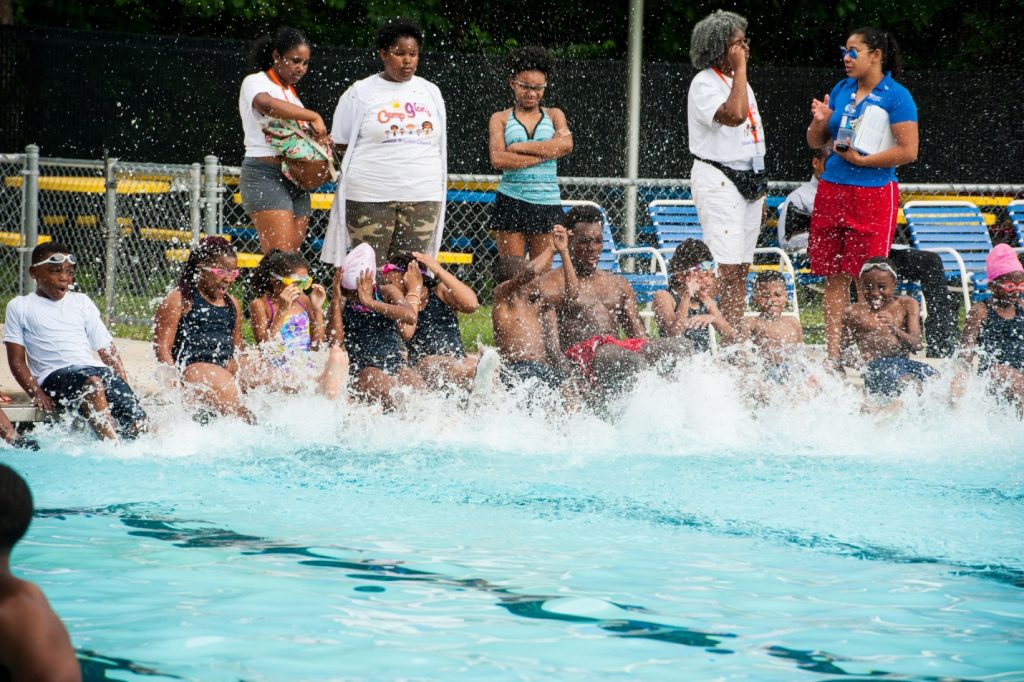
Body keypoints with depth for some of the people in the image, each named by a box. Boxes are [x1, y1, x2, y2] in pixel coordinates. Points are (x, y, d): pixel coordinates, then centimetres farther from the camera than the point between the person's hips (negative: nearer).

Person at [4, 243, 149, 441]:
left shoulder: (82, 302, 23)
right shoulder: (20, 307, 13)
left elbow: (108, 351, 19)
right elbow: (17, 361, 6)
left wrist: (124, 387, 3)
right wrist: (37, 394, -11)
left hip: (95, 369, 5)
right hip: (54, 377, -5)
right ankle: (114, 448, -46)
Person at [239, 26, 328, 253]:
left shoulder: (290, 92, 24)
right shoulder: (255, 82, -2)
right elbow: (266, 104, -26)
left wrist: (320, 140, 6)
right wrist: (314, 117, -24)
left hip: (295, 181, 8)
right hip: (265, 176, -8)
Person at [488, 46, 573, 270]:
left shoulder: (554, 116, 13)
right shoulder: (500, 119, 7)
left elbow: (566, 145, -8)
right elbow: (498, 160, -9)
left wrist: (520, 147, -8)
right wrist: (545, 154, -9)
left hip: (547, 203, 1)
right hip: (512, 200, -1)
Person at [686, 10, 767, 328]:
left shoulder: (739, 82, 17)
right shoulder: (704, 84, -11)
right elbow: (734, 114, -29)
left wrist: (760, 192, 22)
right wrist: (740, 68, -19)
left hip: (748, 181, 9)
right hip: (717, 182, -9)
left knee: (741, 270, 6)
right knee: (729, 270, -13)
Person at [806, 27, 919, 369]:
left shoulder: (896, 96, -5)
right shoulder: (841, 90, 13)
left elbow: (908, 151, -12)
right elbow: (816, 142, 18)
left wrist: (860, 160, -14)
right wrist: (820, 121, -3)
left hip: (874, 195, -6)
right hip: (832, 190, 6)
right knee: (833, 277, 5)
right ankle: (833, 354, 9)